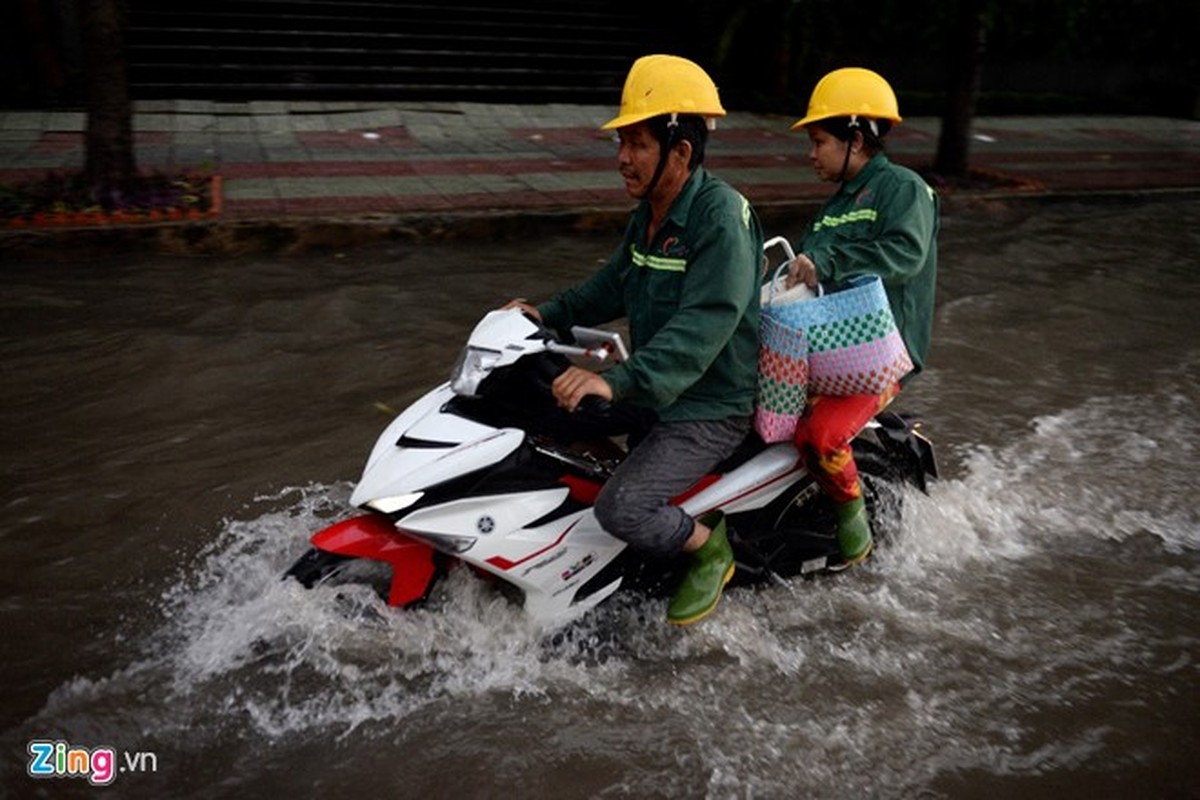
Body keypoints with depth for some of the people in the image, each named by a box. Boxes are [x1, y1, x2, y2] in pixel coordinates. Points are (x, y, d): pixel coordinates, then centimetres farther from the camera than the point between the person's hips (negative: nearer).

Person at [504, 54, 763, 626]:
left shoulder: (720, 215, -22)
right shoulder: (651, 212, 7)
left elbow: (703, 326, -33)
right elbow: (616, 282, 22)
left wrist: (619, 381, -43)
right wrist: (551, 313, 11)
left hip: (711, 406, -10)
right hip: (654, 389, 10)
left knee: (620, 508, -24)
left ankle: (708, 545, 6)